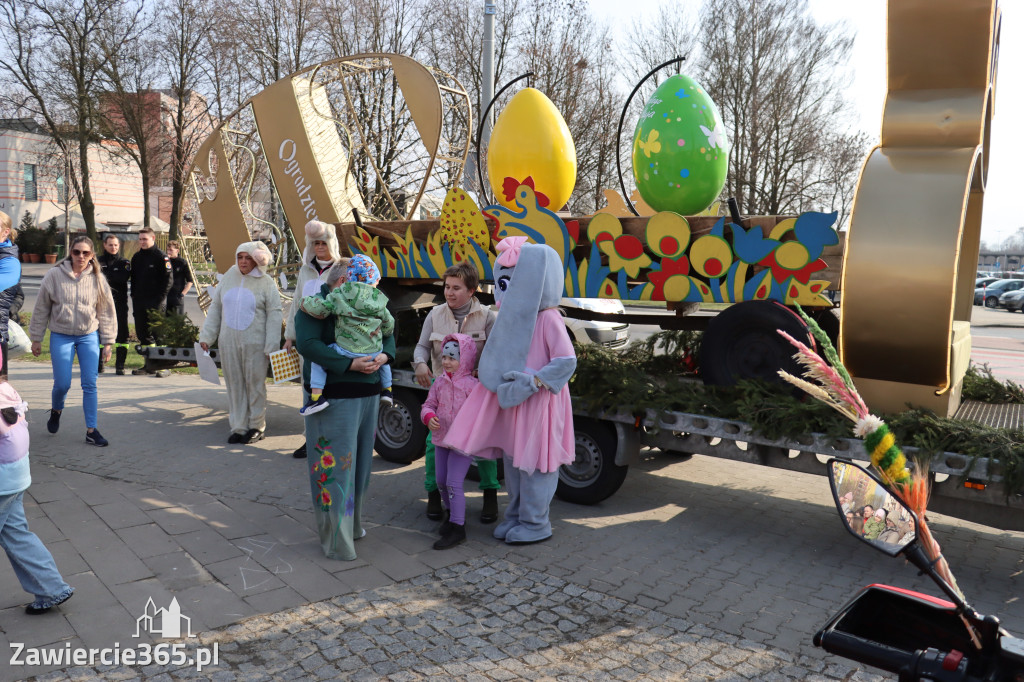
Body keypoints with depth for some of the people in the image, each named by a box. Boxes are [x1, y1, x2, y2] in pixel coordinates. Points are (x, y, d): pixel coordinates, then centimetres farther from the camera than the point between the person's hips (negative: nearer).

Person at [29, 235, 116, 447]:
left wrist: (107, 342, 2)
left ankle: (91, 430, 7)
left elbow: (106, 312, 3)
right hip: (61, 336, -1)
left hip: (89, 336, 1)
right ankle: (56, 411, 34)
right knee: (62, 384, 0)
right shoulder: (54, 275, -5)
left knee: (90, 384, -1)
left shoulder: (98, 279, -2)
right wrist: (36, 338, 4)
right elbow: (41, 308, 1)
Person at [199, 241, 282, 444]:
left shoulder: (266, 283, -3)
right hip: (229, 343, 4)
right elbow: (215, 308, 14)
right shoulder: (229, 277, 9)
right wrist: (206, 336, 9)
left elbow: (274, 315, -4)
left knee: (255, 384, 3)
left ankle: (256, 427, 16)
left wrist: (271, 346, -9)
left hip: (255, 344, -4)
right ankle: (238, 427, 17)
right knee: (234, 385, 8)